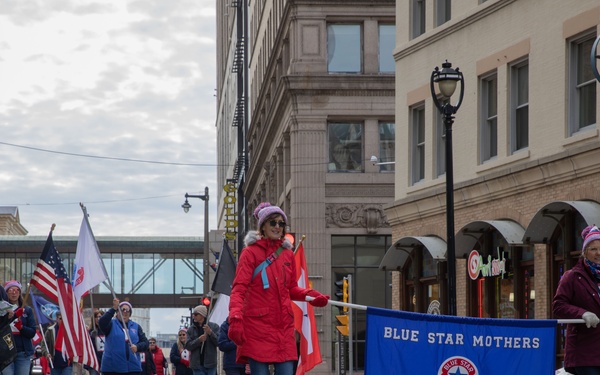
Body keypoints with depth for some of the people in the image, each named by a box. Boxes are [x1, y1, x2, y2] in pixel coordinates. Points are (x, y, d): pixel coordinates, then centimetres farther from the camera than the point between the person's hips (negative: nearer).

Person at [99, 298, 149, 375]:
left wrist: (137, 347, -12)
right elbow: (101, 322, -18)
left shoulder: (136, 326, 14)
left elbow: (145, 343, 11)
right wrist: (113, 309, -27)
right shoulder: (111, 324, 4)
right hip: (112, 368, -3)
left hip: (133, 368, 3)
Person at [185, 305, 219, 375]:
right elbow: (188, 346, 1)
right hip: (197, 364, 1)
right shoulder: (191, 329, 7)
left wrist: (210, 332, -18)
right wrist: (199, 340, -16)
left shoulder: (214, 327, 1)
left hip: (210, 364, -1)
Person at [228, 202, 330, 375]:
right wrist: (235, 318, -23)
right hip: (257, 324, -5)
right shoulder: (251, 252, -1)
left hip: (284, 325, 5)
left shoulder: (288, 254, 14)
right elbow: (239, 289, -8)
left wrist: (310, 295, 0)